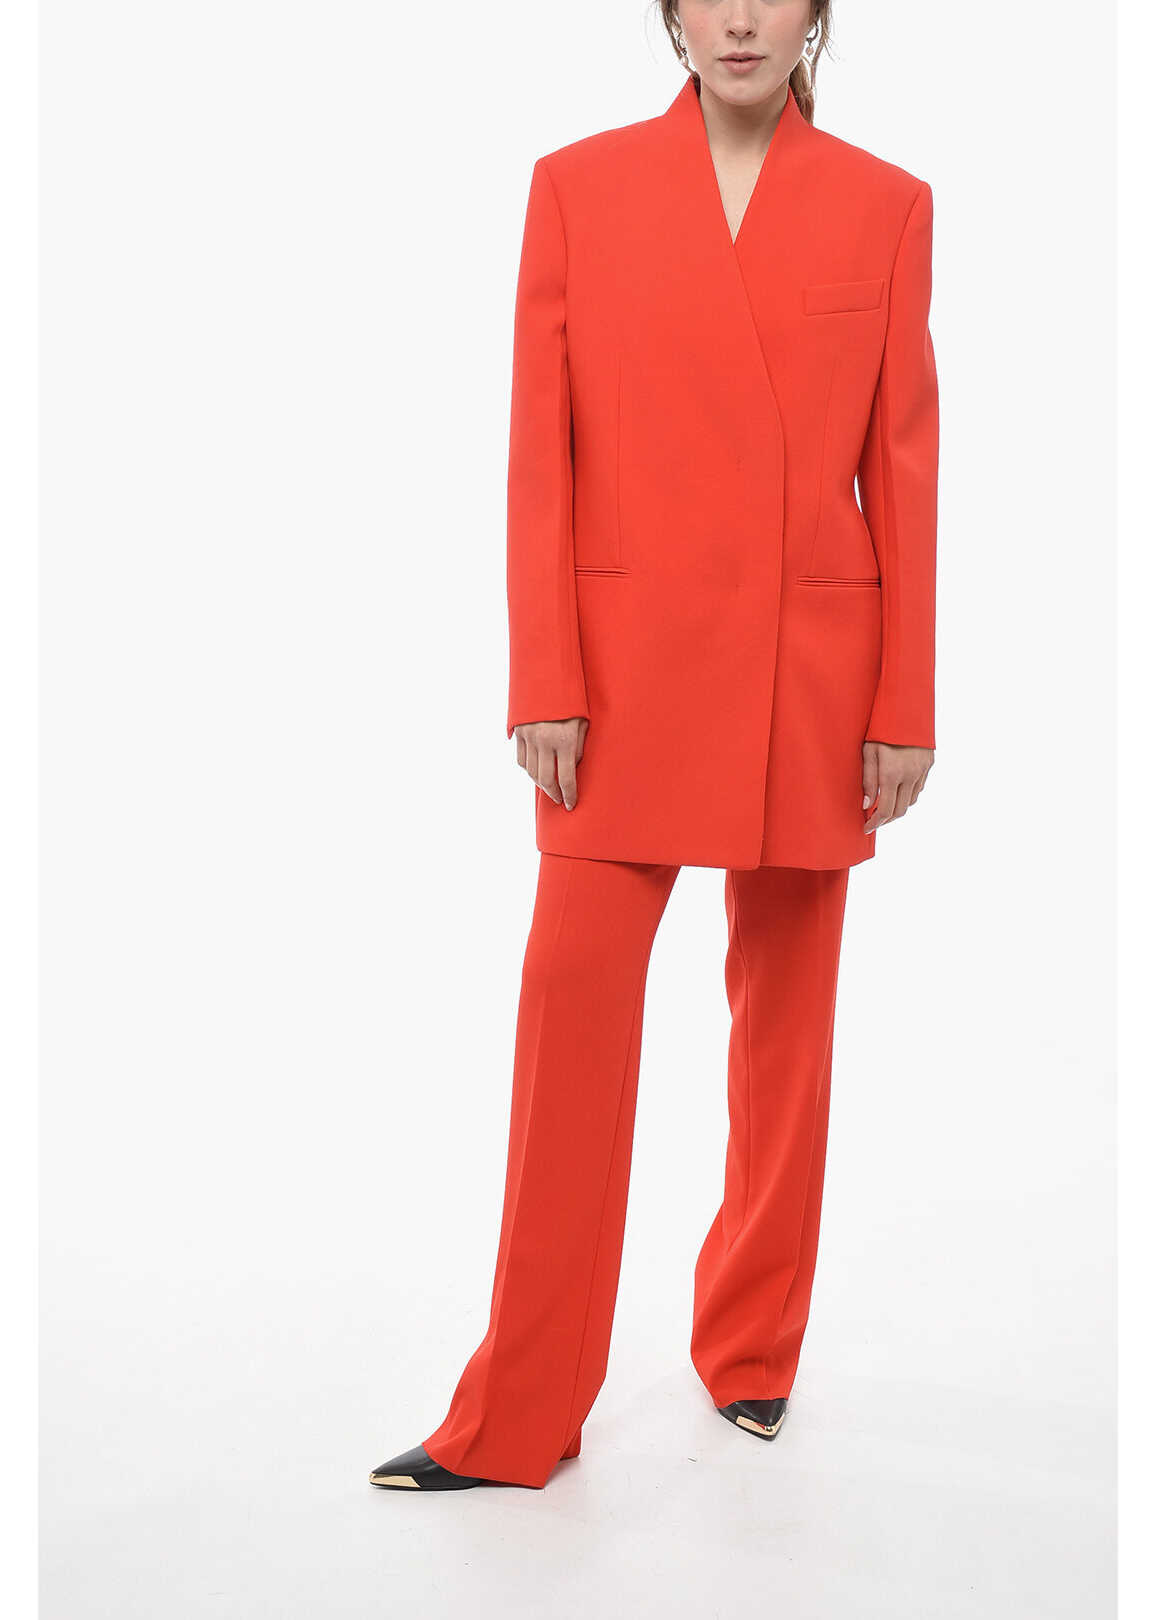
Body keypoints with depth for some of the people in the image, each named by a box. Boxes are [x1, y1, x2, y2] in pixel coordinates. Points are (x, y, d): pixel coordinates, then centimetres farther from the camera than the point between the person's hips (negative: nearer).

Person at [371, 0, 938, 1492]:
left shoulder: (884, 206, 4)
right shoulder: (578, 186, 3)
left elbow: (903, 468, 3)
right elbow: (540, 453, 0)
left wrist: (905, 704, 0)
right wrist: (544, 683, -7)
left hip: (812, 670, 1)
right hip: (629, 664, -1)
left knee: (787, 1011, 10)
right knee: (573, 1000, -4)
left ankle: (754, 1351, 29)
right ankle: (519, 1416, 7)